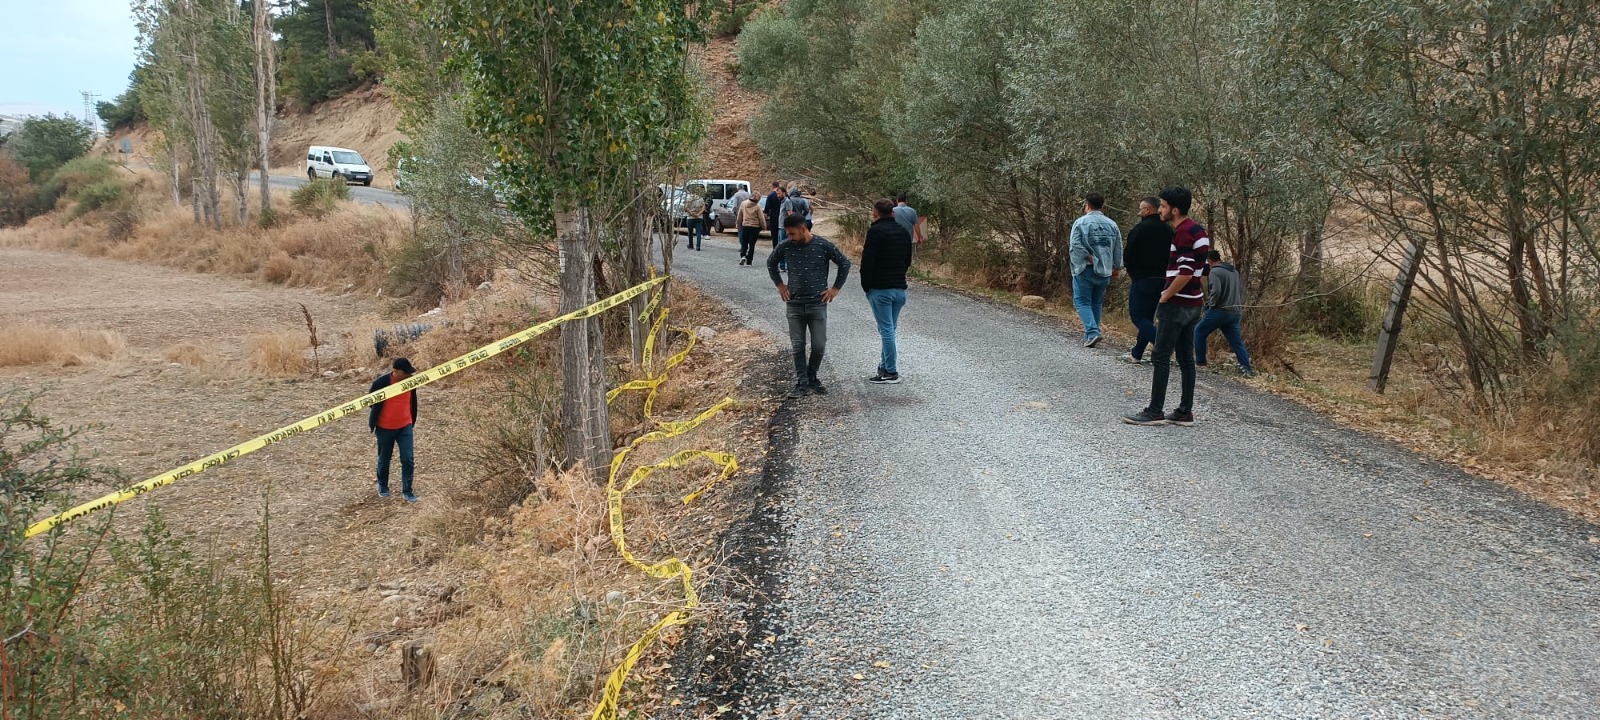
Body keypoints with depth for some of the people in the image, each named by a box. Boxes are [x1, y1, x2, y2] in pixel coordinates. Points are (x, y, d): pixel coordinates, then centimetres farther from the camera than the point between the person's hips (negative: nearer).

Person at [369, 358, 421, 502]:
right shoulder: (381, 382, -21)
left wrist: (412, 421, 17)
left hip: (405, 426, 3)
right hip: (385, 428, -2)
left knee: (408, 459, -3)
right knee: (384, 459, 14)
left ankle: (407, 491, 8)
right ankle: (383, 487, 35)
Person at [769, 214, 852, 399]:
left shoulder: (823, 245, -8)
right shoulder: (786, 247, -1)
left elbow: (845, 263, 3)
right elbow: (771, 263, 18)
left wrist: (835, 288, 1)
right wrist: (779, 285, 12)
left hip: (818, 304, -2)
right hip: (794, 304, 2)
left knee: (819, 346, 1)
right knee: (798, 347, 2)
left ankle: (811, 378, 21)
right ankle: (802, 384, 10)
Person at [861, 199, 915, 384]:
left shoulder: (876, 231, -12)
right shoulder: (904, 231, 12)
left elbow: (868, 261, -14)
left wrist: (866, 286, -4)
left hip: (880, 290, -7)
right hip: (900, 288, 7)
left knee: (886, 330, -4)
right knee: (890, 329, 15)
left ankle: (891, 373, -3)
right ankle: (884, 367, 21)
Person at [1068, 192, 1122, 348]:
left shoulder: (1081, 222, -8)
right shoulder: (1112, 224, 6)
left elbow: (1075, 245, -19)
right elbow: (1118, 249, 9)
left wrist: (1089, 258, -10)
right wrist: (1116, 267, 18)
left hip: (1085, 269, -4)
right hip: (1104, 271, 4)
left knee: (1082, 301, 1)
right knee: (1097, 302, 15)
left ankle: (1092, 332, -16)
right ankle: (1092, 333, 19)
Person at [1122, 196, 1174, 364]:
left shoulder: (1141, 228, -14)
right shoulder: (1168, 230, 9)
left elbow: (1128, 257, -13)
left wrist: (1133, 271, 5)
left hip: (1143, 279, -7)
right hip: (1163, 279, 7)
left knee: (1137, 316, -3)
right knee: (1147, 316, 15)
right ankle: (1137, 353, 19)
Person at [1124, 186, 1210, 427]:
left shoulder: (1183, 233, -17)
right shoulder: (1198, 230, 13)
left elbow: (1185, 272, -23)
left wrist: (1165, 297, -13)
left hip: (1176, 304, -10)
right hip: (1193, 303, 10)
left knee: (1161, 358, -5)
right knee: (1186, 359, 10)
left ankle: (1155, 412, -4)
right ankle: (1185, 412, 12)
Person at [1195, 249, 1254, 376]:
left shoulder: (1214, 272, -9)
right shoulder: (1235, 272, 17)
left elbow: (1215, 291, -21)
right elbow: (1241, 290, 20)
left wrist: (1210, 304, -7)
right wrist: (1238, 305, 19)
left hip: (1219, 311, -7)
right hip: (1236, 312, 7)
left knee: (1199, 332, 11)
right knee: (1237, 341, 8)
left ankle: (1200, 361, 12)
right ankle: (1246, 367, -1)